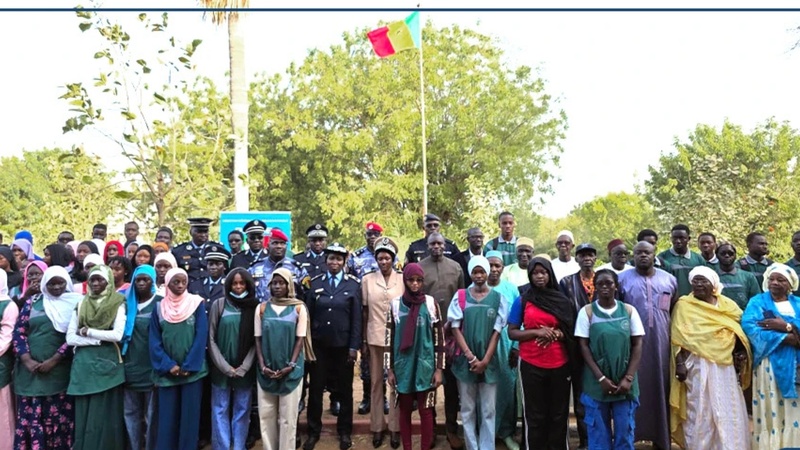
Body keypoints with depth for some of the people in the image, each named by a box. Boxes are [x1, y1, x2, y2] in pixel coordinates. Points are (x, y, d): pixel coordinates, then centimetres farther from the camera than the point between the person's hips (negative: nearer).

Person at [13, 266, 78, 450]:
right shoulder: (33, 302, 9)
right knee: (29, 417, 4)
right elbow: (19, 332, 6)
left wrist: (53, 361, -11)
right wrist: (27, 361, -6)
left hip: (60, 371, -2)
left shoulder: (76, 304, 1)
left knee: (60, 418, 0)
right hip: (30, 370, 2)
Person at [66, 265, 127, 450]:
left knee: (105, 413, 0)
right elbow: (70, 338, 2)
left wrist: (87, 332, -7)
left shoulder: (118, 304, -1)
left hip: (107, 362, -3)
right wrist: (98, 339, -10)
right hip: (83, 362, 3)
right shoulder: (81, 305, 9)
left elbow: (117, 335, -13)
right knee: (84, 413, 5)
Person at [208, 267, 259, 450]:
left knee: (242, 411, 6)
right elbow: (211, 339, -1)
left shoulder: (255, 307, 0)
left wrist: (243, 368, -8)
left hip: (245, 370, 1)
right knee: (220, 410, 4)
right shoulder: (219, 304, -1)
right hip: (221, 369, 0)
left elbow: (257, 341, 1)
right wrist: (226, 367, -8)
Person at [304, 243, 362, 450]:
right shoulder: (316, 283, 3)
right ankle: (313, 431, 23)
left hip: (343, 345, -1)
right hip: (319, 344, 1)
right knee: (315, 388, 8)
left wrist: (354, 346, -8)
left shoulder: (354, 284, -2)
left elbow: (357, 317, -4)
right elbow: (309, 315, 4)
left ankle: (344, 432, 24)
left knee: (344, 390, 10)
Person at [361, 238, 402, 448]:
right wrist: (363, 341, 1)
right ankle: (377, 426, 19)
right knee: (376, 382, 9)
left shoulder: (403, 279, 0)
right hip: (375, 338, 1)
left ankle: (395, 427, 17)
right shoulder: (367, 280, 0)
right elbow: (364, 312, 3)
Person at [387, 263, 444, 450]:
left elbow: (439, 338, 0)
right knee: (405, 410, 11)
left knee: (425, 411, 4)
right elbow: (390, 338, 3)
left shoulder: (431, 303, -2)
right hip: (403, 365, 1)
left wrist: (439, 368, -4)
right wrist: (390, 369, 1)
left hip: (425, 365, -1)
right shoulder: (395, 303, 0)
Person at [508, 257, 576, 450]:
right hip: (531, 365, -2)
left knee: (559, 413, 8)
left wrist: (556, 334, -12)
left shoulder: (562, 300, 5)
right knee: (534, 414, 6)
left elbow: (572, 330, 8)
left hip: (559, 364, 2)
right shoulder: (522, 301, 0)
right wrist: (537, 332, -17)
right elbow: (512, 332, -2)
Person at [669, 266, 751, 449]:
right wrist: (680, 363, -14)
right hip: (698, 365, -4)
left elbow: (738, 334, 14)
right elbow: (678, 338, -5)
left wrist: (741, 354, -2)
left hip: (725, 365, 4)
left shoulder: (728, 305, 11)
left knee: (729, 411, 7)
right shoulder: (684, 305, -1)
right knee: (699, 412, 2)